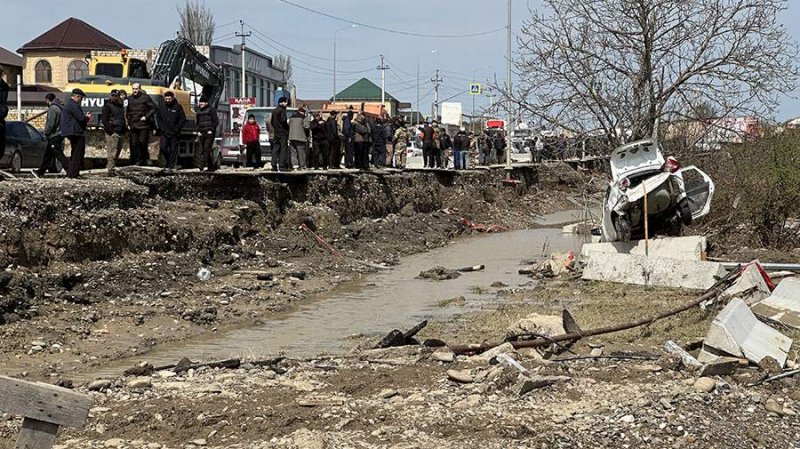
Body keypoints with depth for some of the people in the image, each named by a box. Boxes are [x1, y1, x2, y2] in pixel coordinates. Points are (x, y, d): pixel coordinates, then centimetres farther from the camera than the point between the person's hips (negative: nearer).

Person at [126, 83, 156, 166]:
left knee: (143, 142, -8)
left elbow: (153, 108, -2)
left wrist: (146, 117, -10)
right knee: (134, 144, 2)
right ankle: (137, 161, 8)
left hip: (143, 125, -5)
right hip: (133, 125, 5)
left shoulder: (145, 97, -3)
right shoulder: (130, 99, 12)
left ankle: (146, 158, 10)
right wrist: (129, 123, 14)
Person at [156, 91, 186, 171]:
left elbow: (183, 119, 0)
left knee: (173, 150, 0)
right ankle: (170, 161, 13)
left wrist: (177, 128, -9)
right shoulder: (161, 107, 8)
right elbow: (158, 118, 15)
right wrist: (162, 127, 1)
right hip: (164, 133, 2)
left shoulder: (178, 107, -1)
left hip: (174, 133, -2)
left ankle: (171, 166, 7)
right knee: (162, 147, -10)